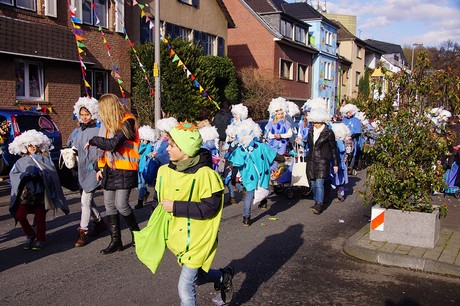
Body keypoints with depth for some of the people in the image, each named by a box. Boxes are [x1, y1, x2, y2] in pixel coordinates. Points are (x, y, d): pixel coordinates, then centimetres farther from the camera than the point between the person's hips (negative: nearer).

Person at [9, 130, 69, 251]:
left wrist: (40, 173, -16)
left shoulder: (45, 159, 10)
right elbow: (13, 174, 0)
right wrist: (25, 175, -14)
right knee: (20, 215, -7)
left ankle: (40, 240, 16)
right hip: (26, 193, 2)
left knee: (40, 218, 0)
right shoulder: (21, 161, 14)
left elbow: (52, 173, -1)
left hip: (41, 193, -2)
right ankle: (30, 235, 16)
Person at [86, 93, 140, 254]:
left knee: (121, 204, -11)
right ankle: (115, 240, 18)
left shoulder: (127, 122, -14)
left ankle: (136, 232, 15)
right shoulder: (109, 123, 11)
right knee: (109, 205, 8)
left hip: (125, 170, -8)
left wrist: (93, 141, -11)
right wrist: (101, 167, 9)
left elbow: (113, 144, -25)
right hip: (110, 169, 8)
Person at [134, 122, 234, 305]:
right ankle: (223, 277, 48)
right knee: (193, 276, 24)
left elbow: (210, 208, -26)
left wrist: (176, 207, -26)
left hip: (196, 240, -7)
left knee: (185, 288, -3)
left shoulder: (204, 174, -23)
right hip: (177, 237, 7)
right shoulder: (165, 171, -2)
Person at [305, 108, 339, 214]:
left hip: (322, 162, -5)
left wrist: (335, 164, 0)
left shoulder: (329, 133, -4)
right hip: (311, 161, 6)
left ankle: (319, 205, -12)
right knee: (313, 184, 9)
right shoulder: (310, 132, 11)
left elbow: (333, 149, 0)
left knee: (319, 183, -12)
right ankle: (316, 202, 21)